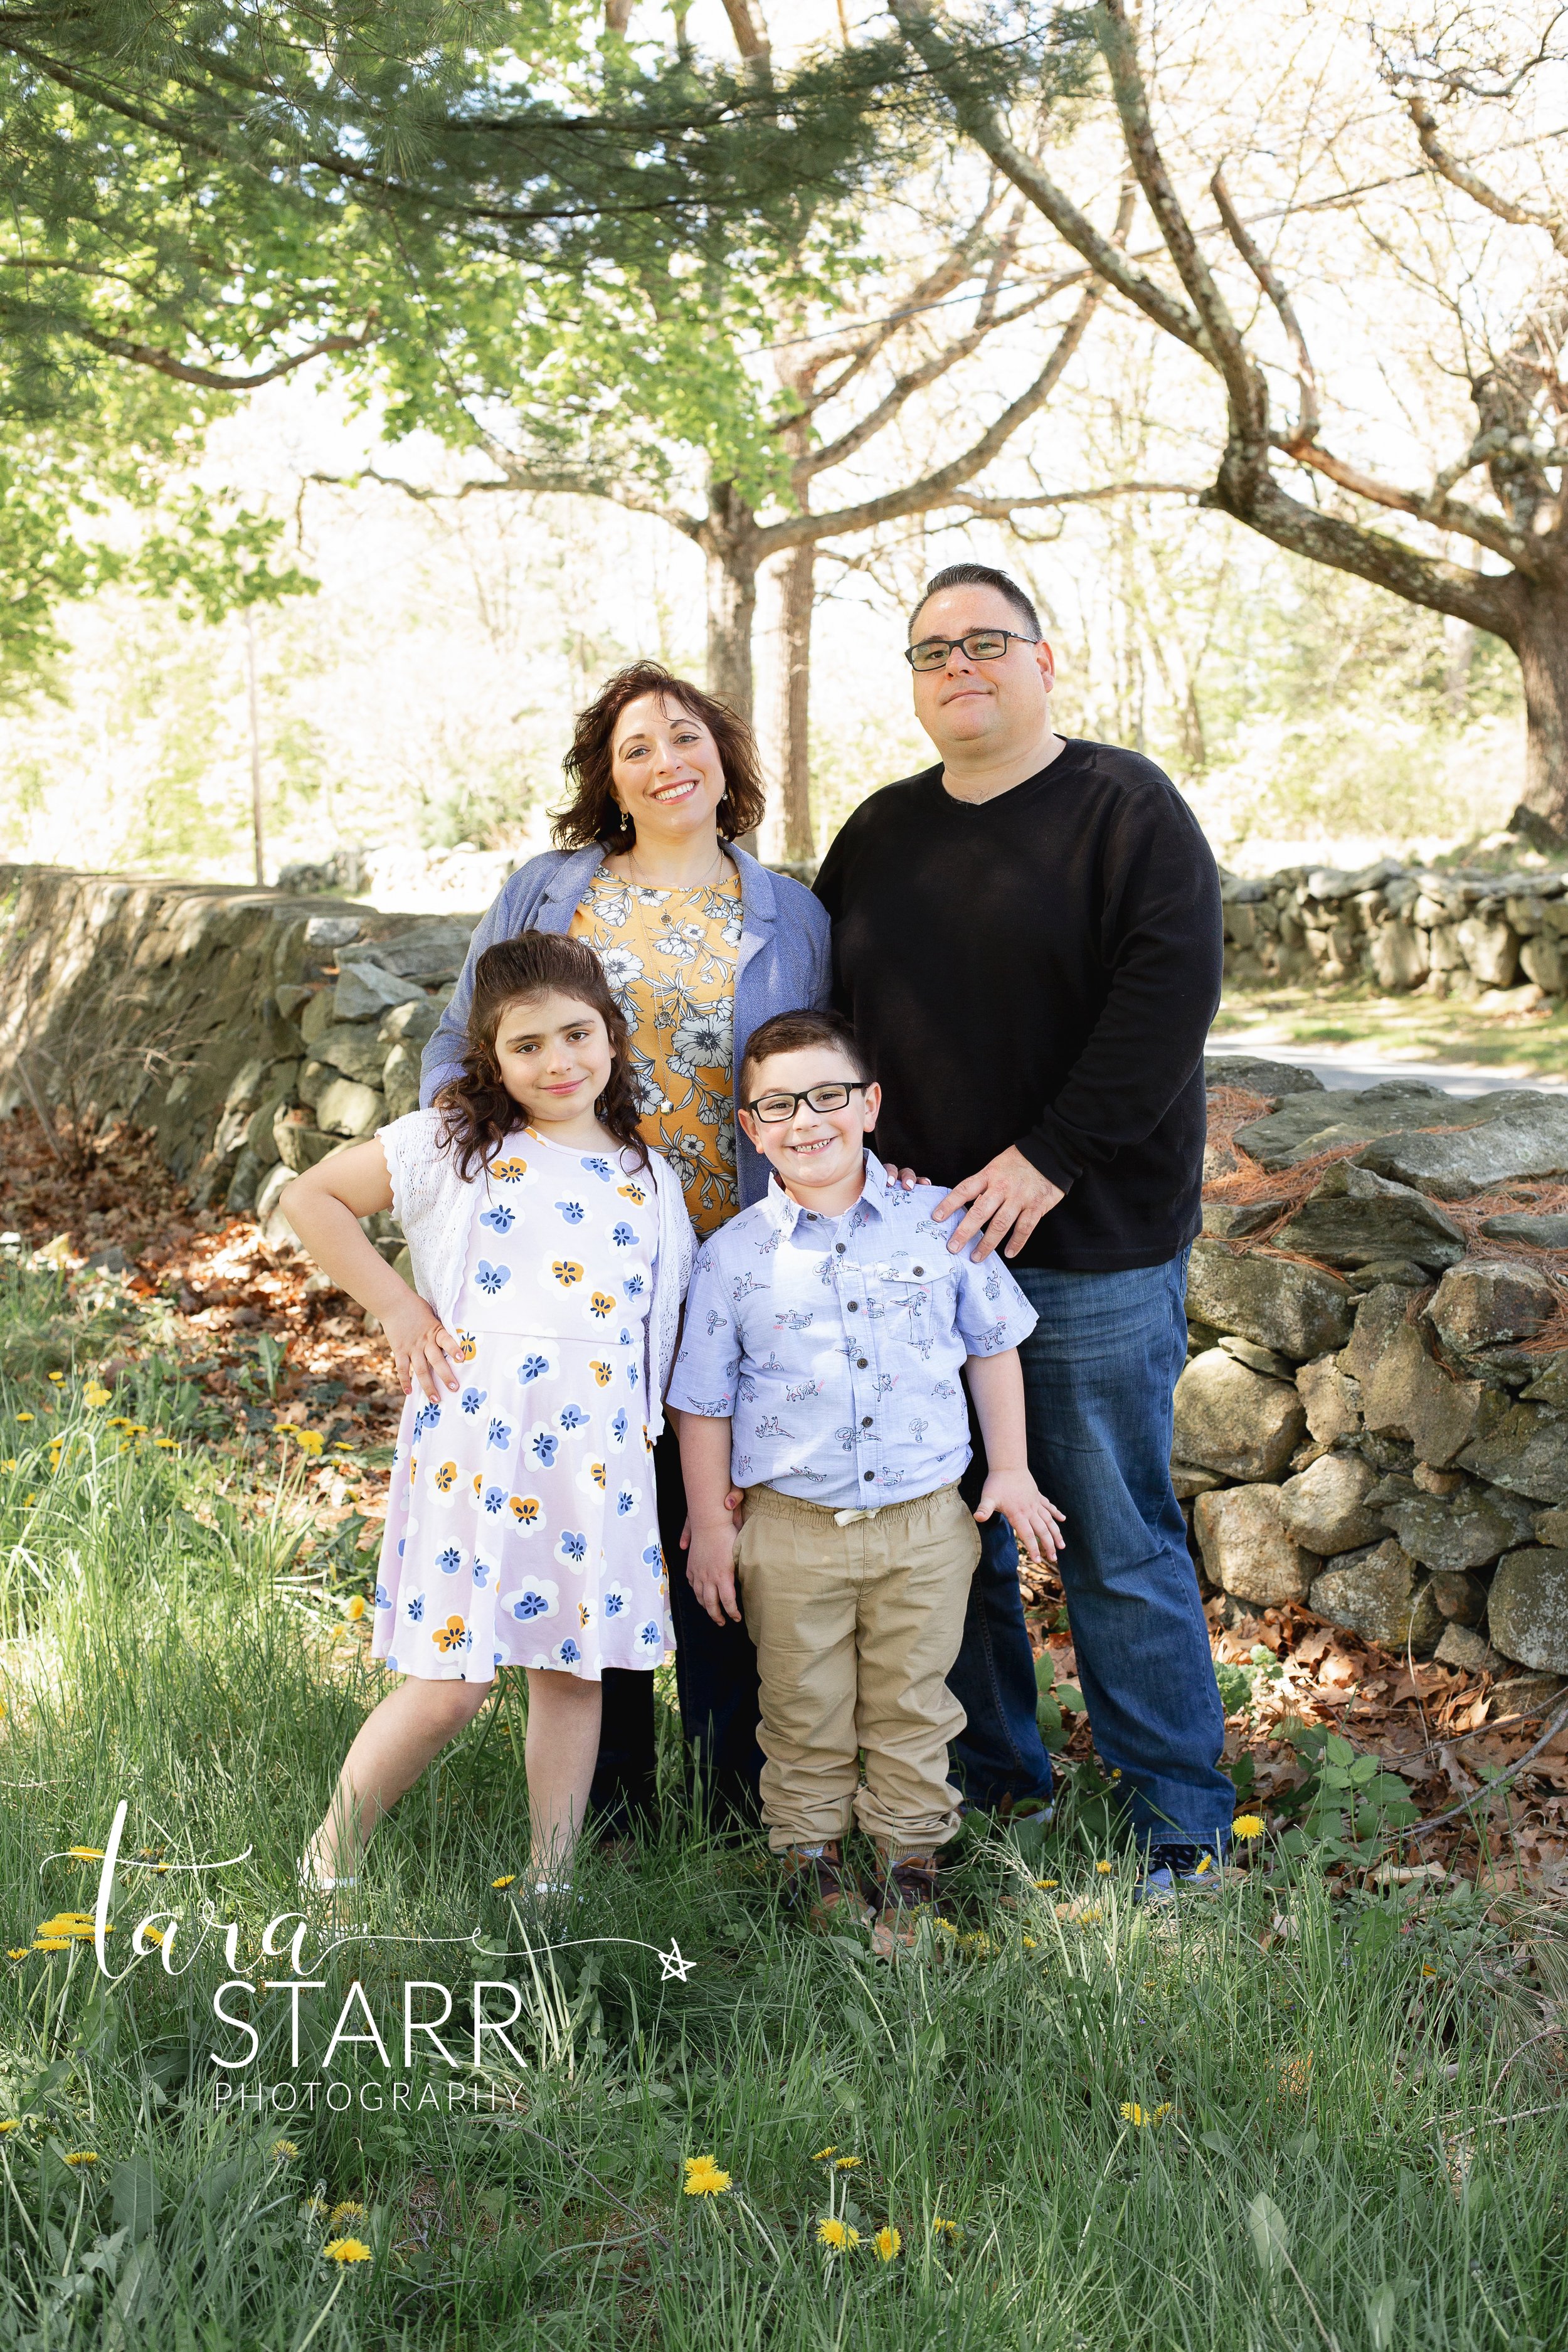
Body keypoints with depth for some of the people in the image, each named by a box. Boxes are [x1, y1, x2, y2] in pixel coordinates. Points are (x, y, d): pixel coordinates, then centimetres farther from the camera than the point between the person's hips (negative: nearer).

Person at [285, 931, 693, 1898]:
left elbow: (668, 1329, 18)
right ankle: (331, 1862, 17)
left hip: (600, 1455, 4)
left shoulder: (650, 1181, 13)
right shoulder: (452, 1146, 3)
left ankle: (552, 1890, 24)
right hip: (475, 1441, -4)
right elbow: (311, 1197, 9)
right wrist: (399, 1308, 1)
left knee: (575, 1670, 10)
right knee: (452, 1683, -5)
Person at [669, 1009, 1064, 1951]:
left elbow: (993, 1344, 8)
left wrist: (1010, 1469, 7)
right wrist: (710, 1523, 2)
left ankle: (912, 1862, 31)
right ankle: (814, 1855, 33)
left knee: (912, 1706, 14)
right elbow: (706, 1399, 1)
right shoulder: (736, 1254, -6)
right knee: (805, 1711, 13)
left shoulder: (938, 1221, -3)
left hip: (925, 1520, 1)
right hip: (792, 1526, 0)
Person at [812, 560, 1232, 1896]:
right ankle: (993, 1782, 30)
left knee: (1119, 1546, 0)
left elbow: (1171, 989, -13)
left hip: (1090, 1249, -5)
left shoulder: (1125, 808, -3)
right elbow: (821, 1000, 19)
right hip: (914, 1245, 6)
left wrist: (1048, 1161, -17)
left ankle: (1180, 1824, 15)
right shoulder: (882, 833, 14)